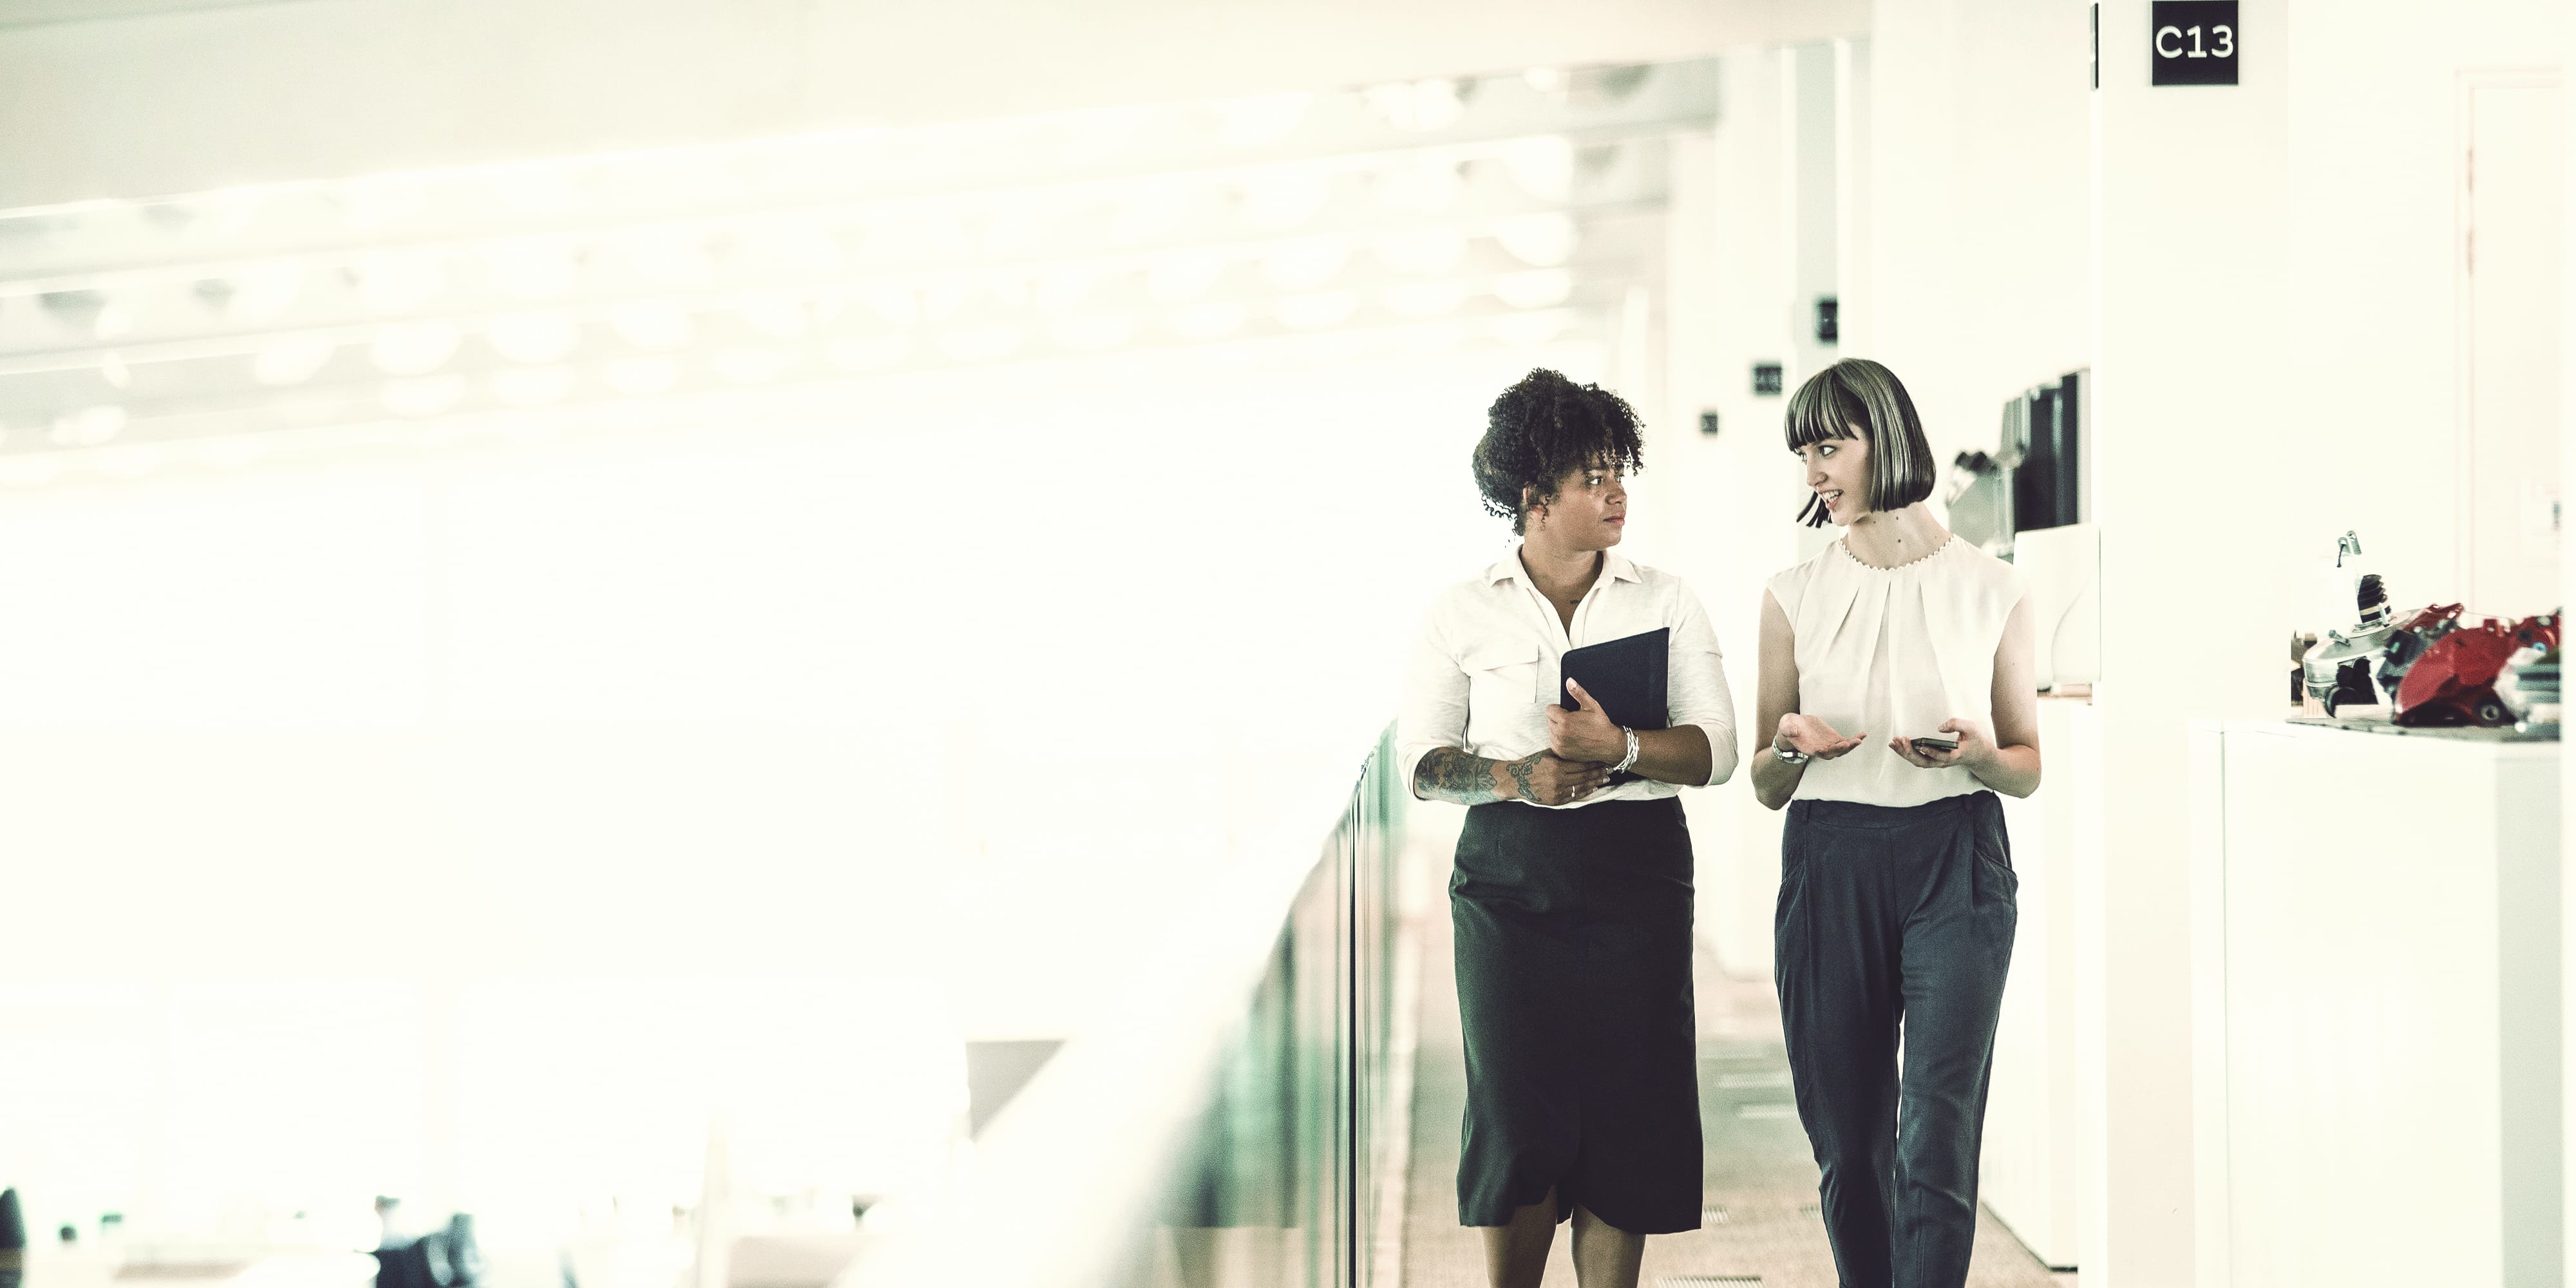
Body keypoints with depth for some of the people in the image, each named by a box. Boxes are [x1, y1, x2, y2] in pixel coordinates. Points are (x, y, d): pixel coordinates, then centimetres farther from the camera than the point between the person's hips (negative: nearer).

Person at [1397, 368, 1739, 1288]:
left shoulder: (1664, 601, 7)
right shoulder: (1466, 612, 5)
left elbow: (1716, 751, 1)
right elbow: (1421, 760, 5)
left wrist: (1621, 748, -17)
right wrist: (1515, 777, -14)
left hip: (1635, 875, 1)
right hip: (1509, 879, -1)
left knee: (1624, 1113, -1)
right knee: (1520, 1117, -6)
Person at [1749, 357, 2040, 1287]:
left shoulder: (1991, 590, 4)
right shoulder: (1795, 597, 9)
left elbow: (2028, 767, 12)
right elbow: (1766, 786, 13)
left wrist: (1974, 754, -10)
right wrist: (1792, 750, -10)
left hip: (1956, 863, -2)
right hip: (1832, 866, 2)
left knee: (1938, 1142, -11)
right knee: (1849, 1142, 5)